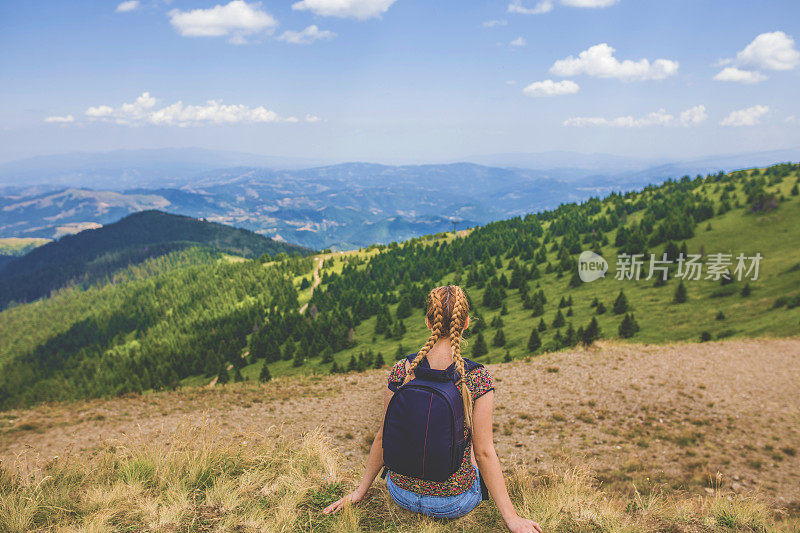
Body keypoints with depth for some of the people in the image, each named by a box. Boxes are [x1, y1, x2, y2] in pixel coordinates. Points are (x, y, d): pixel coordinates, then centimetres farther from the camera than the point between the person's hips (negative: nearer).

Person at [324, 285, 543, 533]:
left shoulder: (401, 370, -12)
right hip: (454, 504, -2)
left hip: (401, 493, 2)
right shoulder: (478, 377, -19)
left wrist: (360, 491, 10)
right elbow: (484, 452, -16)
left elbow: (384, 437, -4)